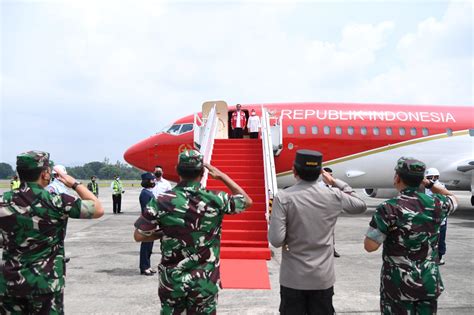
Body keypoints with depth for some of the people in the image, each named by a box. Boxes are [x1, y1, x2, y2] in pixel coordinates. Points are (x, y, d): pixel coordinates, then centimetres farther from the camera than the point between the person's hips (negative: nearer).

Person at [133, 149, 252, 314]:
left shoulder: (161, 201, -12)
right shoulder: (216, 200, -12)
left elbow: (139, 235, -7)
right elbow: (247, 201, 5)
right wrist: (222, 175, 5)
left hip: (172, 279, 1)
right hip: (205, 281, 0)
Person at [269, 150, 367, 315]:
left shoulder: (283, 198, -13)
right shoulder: (334, 196, -5)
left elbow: (276, 240, -18)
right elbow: (361, 205, 15)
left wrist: (272, 222, 3)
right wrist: (335, 182, 17)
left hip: (293, 278, -2)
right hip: (323, 278, 2)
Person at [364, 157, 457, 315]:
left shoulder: (389, 208, -19)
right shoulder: (436, 204, -4)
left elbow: (370, 246, -18)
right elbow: (452, 199, 21)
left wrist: (377, 222, -3)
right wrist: (429, 183, 16)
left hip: (398, 284, -4)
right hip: (430, 283, 4)